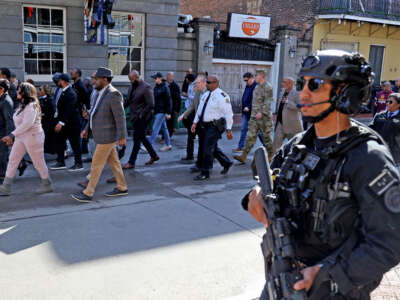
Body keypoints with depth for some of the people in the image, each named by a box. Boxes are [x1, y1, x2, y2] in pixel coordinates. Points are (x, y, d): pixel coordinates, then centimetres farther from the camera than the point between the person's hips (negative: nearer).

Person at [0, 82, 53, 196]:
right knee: (12, 160, 7)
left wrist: (12, 135, -32)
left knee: (38, 162, 2)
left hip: (33, 137, -10)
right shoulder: (23, 105, 12)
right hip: (21, 137, 10)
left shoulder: (31, 106, -18)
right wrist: (12, 137, 14)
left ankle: (47, 185, 19)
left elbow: (27, 124, -29)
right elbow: (20, 123, 15)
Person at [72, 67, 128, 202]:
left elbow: (120, 117, -21)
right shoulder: (101, 93, 10)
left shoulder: (113, 94, -19)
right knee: (113, 162, 15)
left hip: (107, 136, -9)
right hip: (104, 135, 9)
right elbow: (96, 113, 18)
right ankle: (122, 188, 26)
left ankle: (88, 193, 6)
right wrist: (87, 128, 16)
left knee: (96, 164, -3)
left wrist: (122, 137, -21)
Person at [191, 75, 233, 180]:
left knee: (207, 149, -7)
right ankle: (226, 163, 36)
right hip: (204, 125, 8)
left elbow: (228, 114, -14)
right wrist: (195, 122, 12)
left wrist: (228, 130, -16)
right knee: (213, 148, 17)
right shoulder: (206, 95, 12)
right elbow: (199, 109, 19)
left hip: (214, 126, -8)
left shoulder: (221, 96, -14)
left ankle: (205, 173, 5)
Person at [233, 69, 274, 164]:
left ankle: (271, 155, 20)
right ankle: (244, 156, -3)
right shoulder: (257, 87, 16)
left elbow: (268, 102, -17)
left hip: (263, 117, -7)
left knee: (266, 136, 4)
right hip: (254, 116, 7)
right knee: (250, 136, 1)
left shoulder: (267, 87, -9)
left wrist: (261, 113, -25)